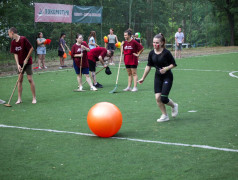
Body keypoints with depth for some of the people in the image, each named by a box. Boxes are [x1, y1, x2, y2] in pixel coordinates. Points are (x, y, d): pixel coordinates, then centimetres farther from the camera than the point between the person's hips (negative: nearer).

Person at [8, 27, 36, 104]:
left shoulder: (23, 39, -18)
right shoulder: (13, 42, -1)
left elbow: (31, 48, -14)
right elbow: (15, 54, -1)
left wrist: (26, 59, -12)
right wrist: (18, 65, -13)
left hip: (27, 62, -5)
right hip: (20, 63, 5)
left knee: (30, 79, -5)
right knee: (20, 80, 2)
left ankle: (34, 98, 4)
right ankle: (19, 98, 7)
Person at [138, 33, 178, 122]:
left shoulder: (166, 52, -15)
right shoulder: (152, 53, -1)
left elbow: (173, 64, -6)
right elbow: (148, 66, 10)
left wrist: (166, 68, -24)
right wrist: (143, 78, 13)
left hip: (167, 76, -5)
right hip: (158, 77, 5)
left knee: (163, 98, -10)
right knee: (157, 97, -4)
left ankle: (174, 106, 23)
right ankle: (165, 115, 13)